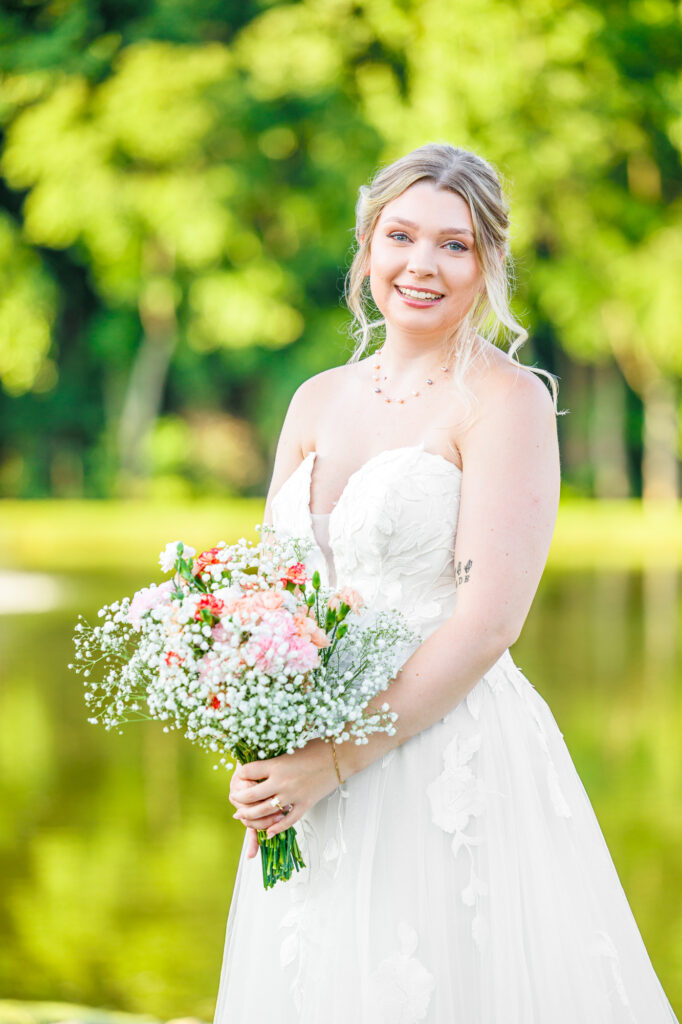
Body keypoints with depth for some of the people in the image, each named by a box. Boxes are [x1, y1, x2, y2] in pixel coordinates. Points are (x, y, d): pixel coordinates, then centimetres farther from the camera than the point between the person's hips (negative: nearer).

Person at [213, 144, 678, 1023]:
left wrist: (339, 760, -19)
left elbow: (488, 622, -16)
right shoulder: (318, 400, 11)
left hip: (458, 767, -6)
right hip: (311, 790, 6)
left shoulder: (507, 398, -8)